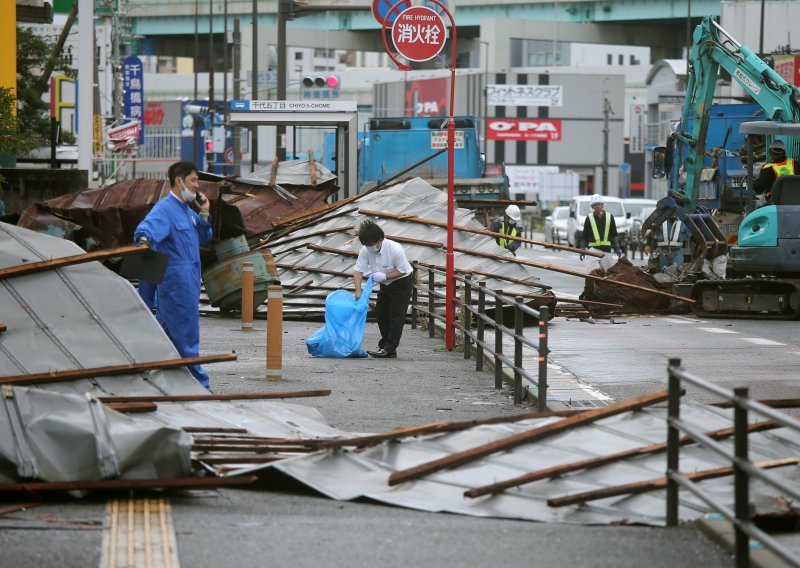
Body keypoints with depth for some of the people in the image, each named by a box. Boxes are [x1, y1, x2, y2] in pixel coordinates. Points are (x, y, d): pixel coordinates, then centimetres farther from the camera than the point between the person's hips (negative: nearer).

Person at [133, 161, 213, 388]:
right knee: (186, 336, -6)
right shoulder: (165, 209, -14)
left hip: (189, 282, 10)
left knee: (167, 329, 14)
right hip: (176, 282, -10)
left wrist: (204, 213, 8)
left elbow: (204, 239, 23)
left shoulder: (187, 210, 16)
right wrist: (144, 240, -54)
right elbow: (147, 227, -31)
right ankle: (198, 384, -3)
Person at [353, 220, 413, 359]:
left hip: (402, 282, -7)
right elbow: (358, 271, -13)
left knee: (396, 315, -11)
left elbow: (402, 270, -23)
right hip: (386, 284, 7)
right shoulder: (365, 251, -16)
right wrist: (358, 291, -24)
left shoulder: (395, 249, -31)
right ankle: (385, 345, 18)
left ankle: (389, 349, -13)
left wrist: (384, 276, -30)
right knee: (381, 313, 8)